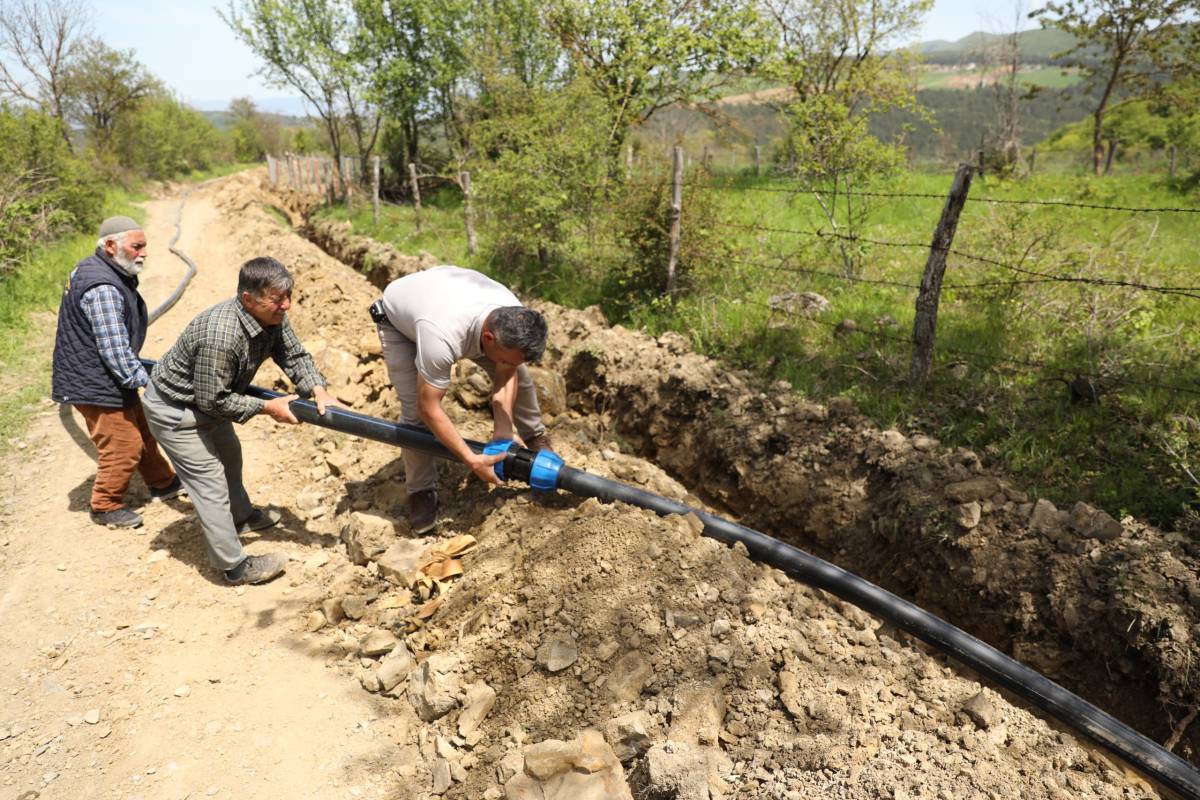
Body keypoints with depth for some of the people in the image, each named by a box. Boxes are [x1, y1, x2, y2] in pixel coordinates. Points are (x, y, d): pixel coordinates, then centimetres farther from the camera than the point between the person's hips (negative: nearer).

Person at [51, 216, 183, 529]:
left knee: (142, 430, 21)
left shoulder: (94, 269, 8)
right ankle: (106, 507, 20)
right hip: (96, 385, -10)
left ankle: (162, 482, 39)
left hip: (110, 377, 10)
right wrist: (145, 381, -20)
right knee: (123, 446, 1)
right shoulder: (102, 289, -27)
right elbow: (115, 351, -28)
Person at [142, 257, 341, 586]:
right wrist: (267, 407, -24)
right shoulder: (220, 336, -39)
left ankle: (241, 516, 51)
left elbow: (294, 355, -7)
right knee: (210, 481, -4)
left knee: (229, 456, 27)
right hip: (174, 410, -9)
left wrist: (317, 389, -24)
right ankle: (235, 566, 7)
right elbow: (212, 400, -31)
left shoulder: (272, 316, -15)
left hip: (206, 400, 9)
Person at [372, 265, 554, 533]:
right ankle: (421, 491, 5)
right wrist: (472, 460, -35)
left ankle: (534, 437, 23)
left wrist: (504, 429, -28)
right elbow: (428, 408, -38)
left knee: (518, 375, -2)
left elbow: (506, 376, -16)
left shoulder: (514, 321, -32)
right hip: (398, 317, -4)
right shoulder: (443, 338, -49)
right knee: (414, 408, -17)